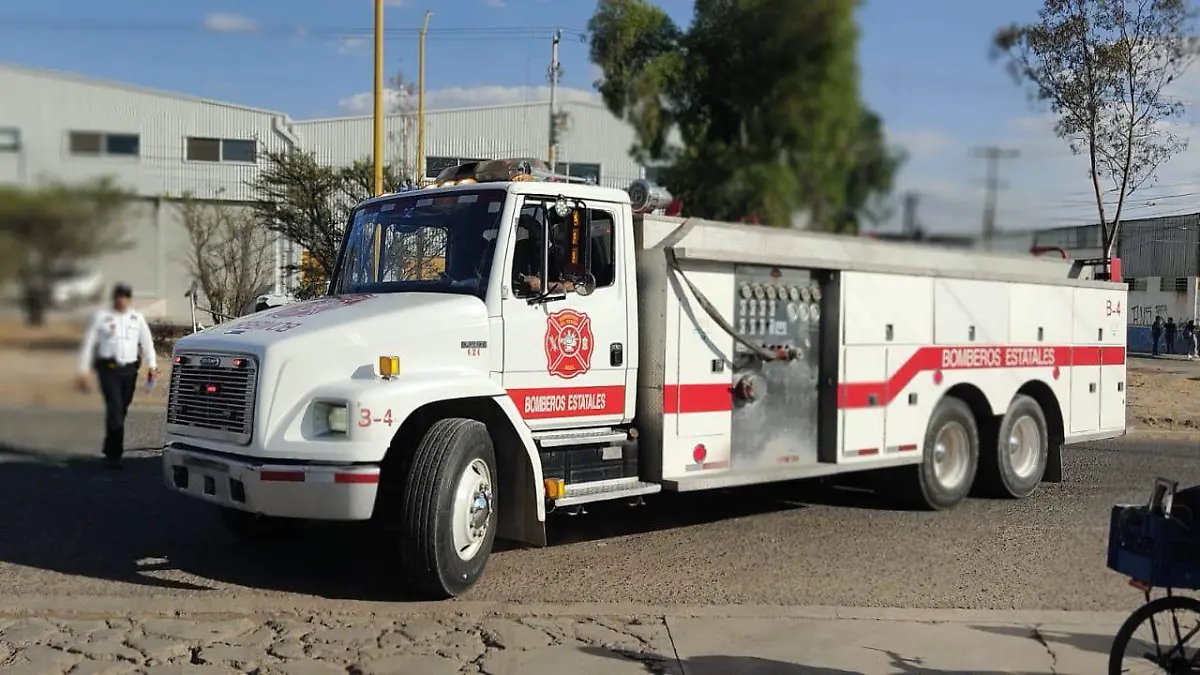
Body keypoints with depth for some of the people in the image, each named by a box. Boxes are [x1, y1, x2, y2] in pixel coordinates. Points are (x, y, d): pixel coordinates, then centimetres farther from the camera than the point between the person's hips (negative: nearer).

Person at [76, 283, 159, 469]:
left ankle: (110, 451, 23)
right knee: (115, 410, -15)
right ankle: (114, 454, -13)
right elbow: (89, 343, 7)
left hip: (130, 369, 3)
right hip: (109, 368, -3)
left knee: (122, 411, 8)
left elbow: (147, 342, 17)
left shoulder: (137, 318, 14)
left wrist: (152, 365, 6)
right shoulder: (102, 317, 6)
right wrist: (83, 370, 2)